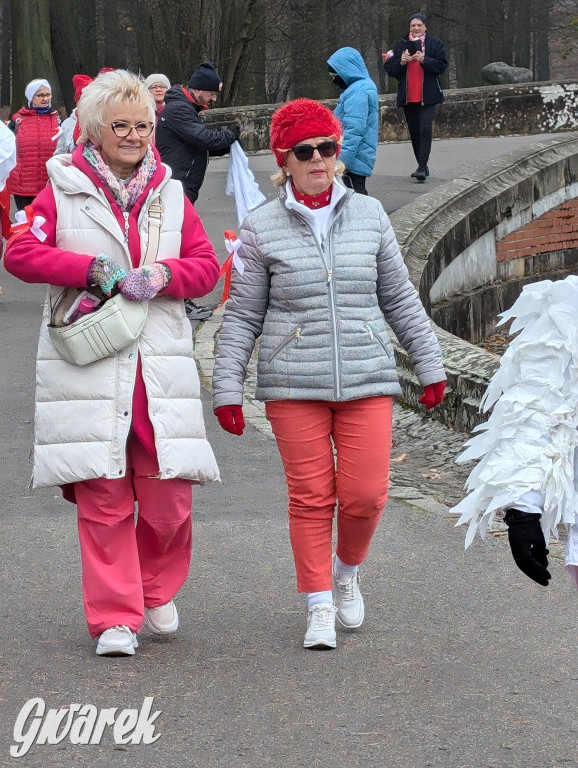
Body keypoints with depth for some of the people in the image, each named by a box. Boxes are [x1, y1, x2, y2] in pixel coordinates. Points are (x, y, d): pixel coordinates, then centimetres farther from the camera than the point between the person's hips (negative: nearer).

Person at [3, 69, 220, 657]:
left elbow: (207, 267, 10)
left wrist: (159, 277, -10)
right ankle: (114, 617, 3)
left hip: (159, 363, 2)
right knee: (103, 498, -4)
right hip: (87, 365, -2)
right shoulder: (64, 191, 5)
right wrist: (97, 269, -14)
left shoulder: (170, 195, 14)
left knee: (169, 496, -1)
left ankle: (156, 594, 23)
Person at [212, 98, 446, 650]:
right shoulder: (262, 229, 2)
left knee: (365, 494, -5)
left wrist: (429, 366, 16)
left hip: (367, 381, 1)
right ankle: (319, 607, 11)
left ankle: (346, 572, 25)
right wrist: (227, 388, -1)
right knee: (310, 496, -1)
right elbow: (242, 315, 4)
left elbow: (400, 298, 15)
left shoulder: (369, 216, 8)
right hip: (294, 386, -1)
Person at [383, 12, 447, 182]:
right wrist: (401, 62, -12)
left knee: (425, 130, -15)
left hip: (427, 96, -4)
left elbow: (441, 66, -6)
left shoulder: (435, 44, 2)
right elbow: (389, 69, 7)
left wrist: (424, 60, -19)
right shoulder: (401, 45, 9)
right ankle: (422, 166, 20)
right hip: (408, 96, 4)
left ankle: (422, 168, -18)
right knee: (414, 132, 9)